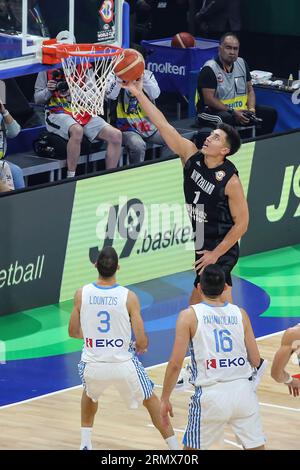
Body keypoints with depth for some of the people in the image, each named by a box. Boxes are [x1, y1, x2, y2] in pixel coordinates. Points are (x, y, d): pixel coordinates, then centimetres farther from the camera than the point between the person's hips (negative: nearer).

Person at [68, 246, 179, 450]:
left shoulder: (82, 294, -6)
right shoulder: (129, 297, -12)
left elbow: (73, 332, 7)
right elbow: (142, 342, -11)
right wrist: (141, 347, 14)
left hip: (93, 366, 2)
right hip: (123, 365, -2)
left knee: (90, 394, 37)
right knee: (151, 400, 23)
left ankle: (85, 445, 30)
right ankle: (175, 448, 21)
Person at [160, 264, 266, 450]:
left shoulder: (189, 316, -2)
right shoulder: (240, 314, 6)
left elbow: (175, 364, -5)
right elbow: (256, 361, 8)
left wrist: (165, 399, 5)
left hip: (211, 394, -2)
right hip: (243, 391, 2)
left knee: (191, 448, 15)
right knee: (257, 447, 9)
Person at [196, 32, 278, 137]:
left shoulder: (241, 64, 11)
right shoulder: (209, 69, -12)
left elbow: (250, 90, 16)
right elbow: (209, 99, -18)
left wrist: (251, 109, -5)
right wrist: (233, 112, -23)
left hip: (240, 110, 7)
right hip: (212, 112, -7)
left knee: (271, 113, -5)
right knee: (227, 118, -41)